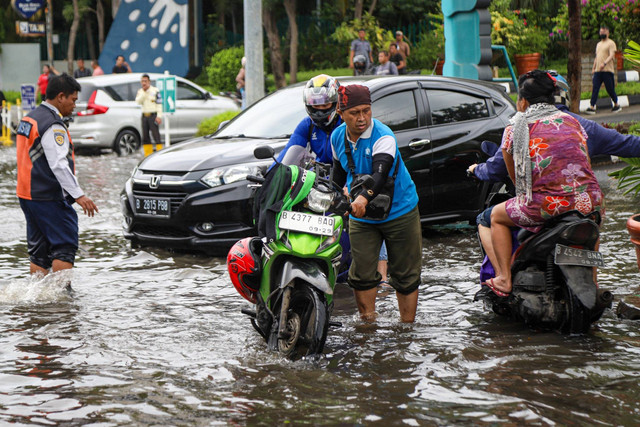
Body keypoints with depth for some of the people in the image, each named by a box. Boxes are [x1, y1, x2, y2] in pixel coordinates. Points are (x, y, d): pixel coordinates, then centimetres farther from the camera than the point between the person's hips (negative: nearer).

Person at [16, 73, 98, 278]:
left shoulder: (29, 119, 16)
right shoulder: (52, 126, -16)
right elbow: (59, 165, -25)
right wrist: (78, 195, -28)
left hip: (27, 195, 9)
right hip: (49, 198, -9)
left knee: (38, 252, 12)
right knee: (64, 247, -6)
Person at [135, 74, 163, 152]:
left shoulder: (155, 90, -2)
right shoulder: (140, 91, 12)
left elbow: (159, 104, -4)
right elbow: (138, 101, -5)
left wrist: (159, 116, -11)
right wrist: (143, 92, -11)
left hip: (153, 115, -5)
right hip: (144, 116, 5)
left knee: (156, 135, -11)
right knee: (145, 137, 4)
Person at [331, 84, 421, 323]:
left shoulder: (383, 137, -22)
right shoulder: (338, 137, -2)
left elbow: (380, 174, -39)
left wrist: (364, 198, -56)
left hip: (399, 212, -4)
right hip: (360, 217, 4)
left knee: (406, 275, 3)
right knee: (361, 274, -3)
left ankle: (407, 325, 13)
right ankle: (368, 321, 8)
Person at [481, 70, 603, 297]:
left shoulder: (514, 128, 7)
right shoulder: (571, 121, 16)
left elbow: (514, 176, 13)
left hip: (546, 205, -4)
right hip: (588, 201, 4)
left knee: (498, 216, 24)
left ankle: (504, 279, 14)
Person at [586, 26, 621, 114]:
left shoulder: (611, 43, -2)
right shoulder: (598, 44, 22)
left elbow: (611, 55, -14)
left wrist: (604, 63, -28)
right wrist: (593, 68, 19)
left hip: (607, 70, -6)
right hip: (598, 70, 6)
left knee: (610, 89, -1)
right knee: (595, 88, -6)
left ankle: (616, 105, 17)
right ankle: (592, 107, -11)